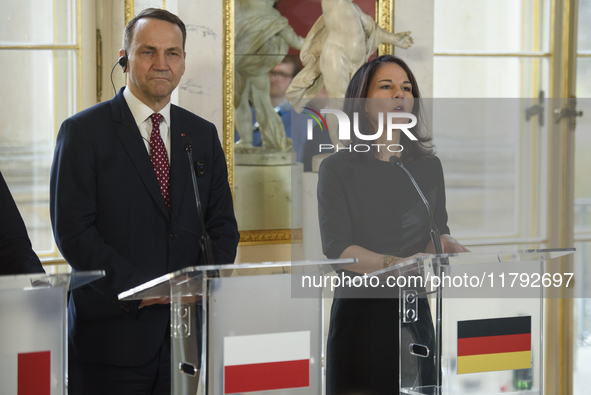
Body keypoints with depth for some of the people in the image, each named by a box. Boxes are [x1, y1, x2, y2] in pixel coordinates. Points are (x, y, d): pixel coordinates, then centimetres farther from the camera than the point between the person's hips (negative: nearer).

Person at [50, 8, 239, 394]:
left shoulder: (204, 134, 14)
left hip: (189, 332, 4)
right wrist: (137, 287, -17)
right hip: (113, 330, -4)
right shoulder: (83, 131, 0)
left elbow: (222, 223, 12)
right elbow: (73, 230, -8)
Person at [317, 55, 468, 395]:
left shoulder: (429, 166, 12)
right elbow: (337, 247, -11)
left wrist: (447, 245, -12)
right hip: (359, 314, -3)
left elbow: (437, 231, 13)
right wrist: (397, 264, -26)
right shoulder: (338, 168, -2)